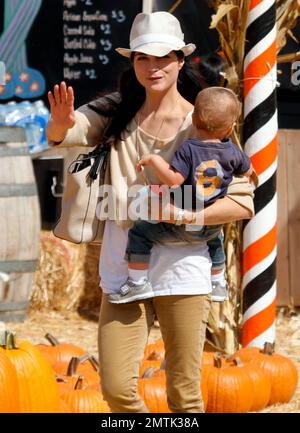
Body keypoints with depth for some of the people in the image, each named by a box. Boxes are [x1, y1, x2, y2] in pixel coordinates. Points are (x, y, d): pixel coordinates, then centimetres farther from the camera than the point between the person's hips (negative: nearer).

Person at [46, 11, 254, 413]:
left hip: (181, 272, -2)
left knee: (184, 395, 1)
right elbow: (61, 135, -10)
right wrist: (61, 123, -34)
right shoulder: (118, 115, 5)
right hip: (122, 270, 2)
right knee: (116, 388, -3)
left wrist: (184, 214, -21)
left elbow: (243, 202, -7)